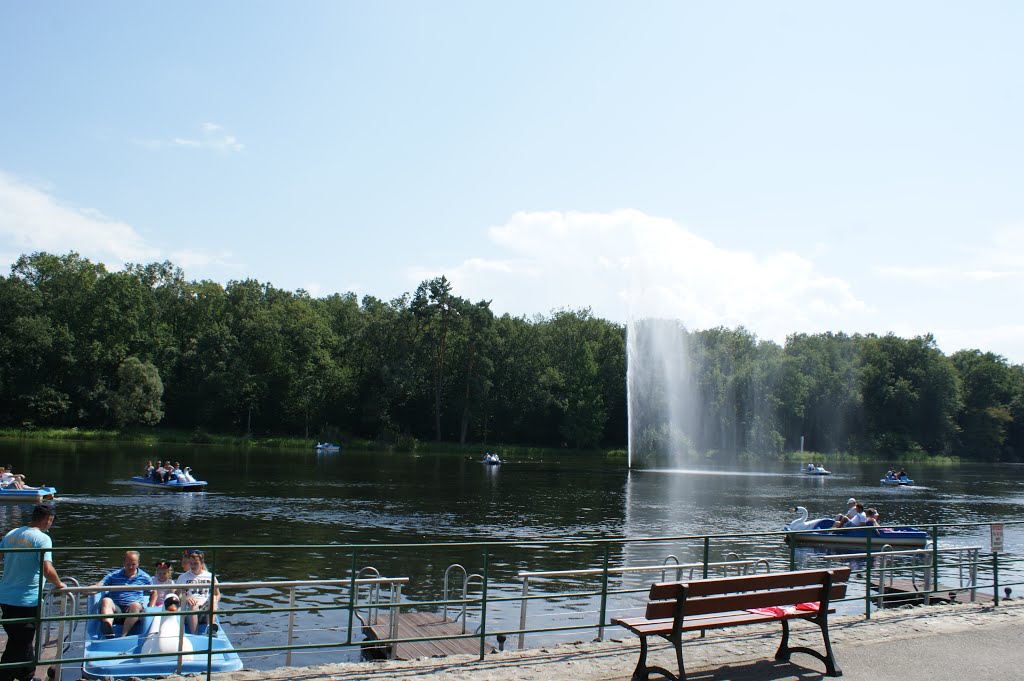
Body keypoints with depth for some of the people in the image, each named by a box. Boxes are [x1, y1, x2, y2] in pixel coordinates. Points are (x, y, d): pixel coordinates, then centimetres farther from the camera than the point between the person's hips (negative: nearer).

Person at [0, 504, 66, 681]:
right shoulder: (42, 538, -16)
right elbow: (47, 570, -24)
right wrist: (59, 584, -8)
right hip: (26, 600, -8)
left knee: (23, 640, 23)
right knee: (19, 645, 5)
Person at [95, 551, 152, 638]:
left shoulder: (145, 578, 16)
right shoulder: (114, 576, 16)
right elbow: (99, 585, 3)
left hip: (134, 611, -1)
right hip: (115, 609, 1)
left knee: (135, 605, -36)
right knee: (106, 601, -31)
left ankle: (123, 636, -50)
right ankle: (109, 633, -58)